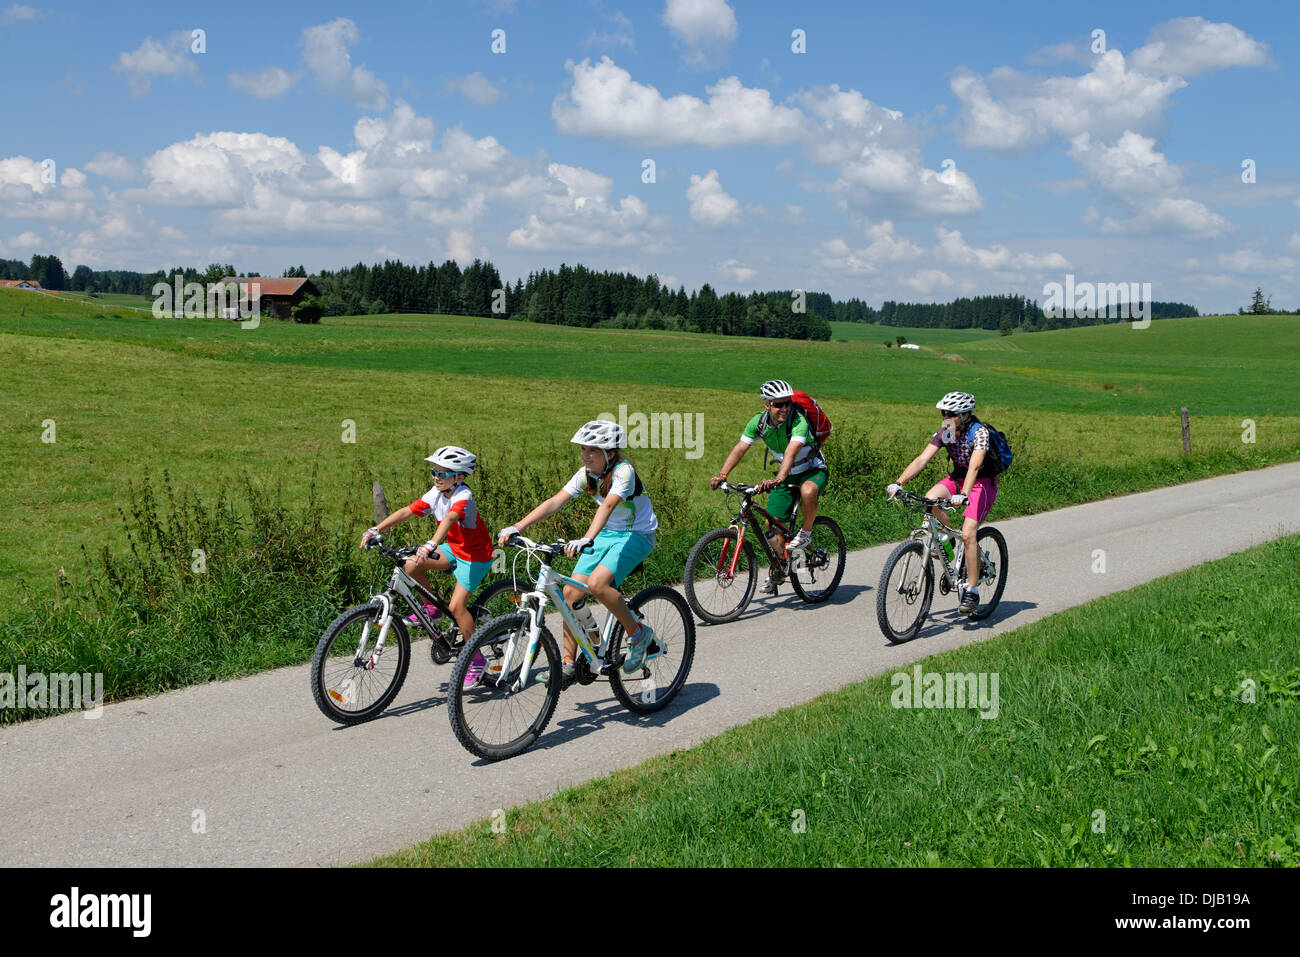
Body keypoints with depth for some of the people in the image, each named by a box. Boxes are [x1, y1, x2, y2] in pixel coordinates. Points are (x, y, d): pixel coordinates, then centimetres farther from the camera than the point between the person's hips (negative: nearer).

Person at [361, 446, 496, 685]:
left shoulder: (463, 497, -26)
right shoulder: (436, 494, -6)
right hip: (454, 548, 7)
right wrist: (376, 530, -21)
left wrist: (431, 545, -61)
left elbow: (450, 519, -45)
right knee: (412, 566, -15)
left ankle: (477, 660, -1)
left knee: (456, 606, -16)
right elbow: (406, 511, -11)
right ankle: (431, 607, 9)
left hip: (475, 555, -7)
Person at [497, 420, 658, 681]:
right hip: (607, 533, 7)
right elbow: (555, 501, -11)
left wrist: (586, 539, -56)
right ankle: (569, 664, 5)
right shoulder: (587, 474, -4)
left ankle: (638, 633, -9)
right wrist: (517, 527, -22)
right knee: (571, 592, -6)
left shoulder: (623, 471, -23)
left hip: (637, 535, -7)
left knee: (597, 583, -30)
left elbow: (607, 505, -40)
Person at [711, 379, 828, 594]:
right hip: (787, 476, 5)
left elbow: (791, 452, -44)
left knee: (808, 492, -40)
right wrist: (722, 475, -32)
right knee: (772, 525, -1)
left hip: (813, 471, -5)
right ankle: (779, 570, 22)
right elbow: (740, 448, -18)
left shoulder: (798, 421, -30)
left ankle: (806, 532, -13)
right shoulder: (759, 421, -14)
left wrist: (778, 479, -60)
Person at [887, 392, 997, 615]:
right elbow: (922, 459, -16)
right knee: (930, 500, -26)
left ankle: (972, 592, -12)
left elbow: (975, 465, -39)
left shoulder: (979, 432, -25)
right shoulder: (943, 433, -8)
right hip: (957, 477, 6)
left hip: (983, 482, -6)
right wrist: (899, 483, -31)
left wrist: (963, 495, -55)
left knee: (967, 534, -21)